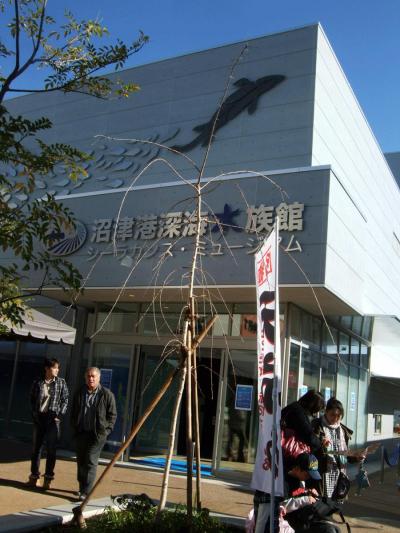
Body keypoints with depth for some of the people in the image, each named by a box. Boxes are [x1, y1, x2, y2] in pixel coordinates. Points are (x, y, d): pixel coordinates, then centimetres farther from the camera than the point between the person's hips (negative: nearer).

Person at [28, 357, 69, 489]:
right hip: (39, 418, 2)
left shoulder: (61, 382, 2)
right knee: (36, 448, 8)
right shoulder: (37, 383, 4)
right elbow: (32, 400, 7)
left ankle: (48, 478, 6)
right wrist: (34, 415, -4)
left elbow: (65, 400, 1)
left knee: (51, 449, -1)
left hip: (53, 419, -1)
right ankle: (34, 476, 19)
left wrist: (59, 415, -8)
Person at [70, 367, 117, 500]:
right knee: (80, 461, 12)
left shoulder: (107, 394, -4)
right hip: (81, 433, 5)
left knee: (91, 462, -9)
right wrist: (75, 428, 11)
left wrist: (106, 430, -6)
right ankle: (82, 487, 27)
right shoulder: (79, 393, 9)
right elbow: (73, 413, 19)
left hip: (97, 434, -5)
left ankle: (86, 492, -7)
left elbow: (112, 415, 0)